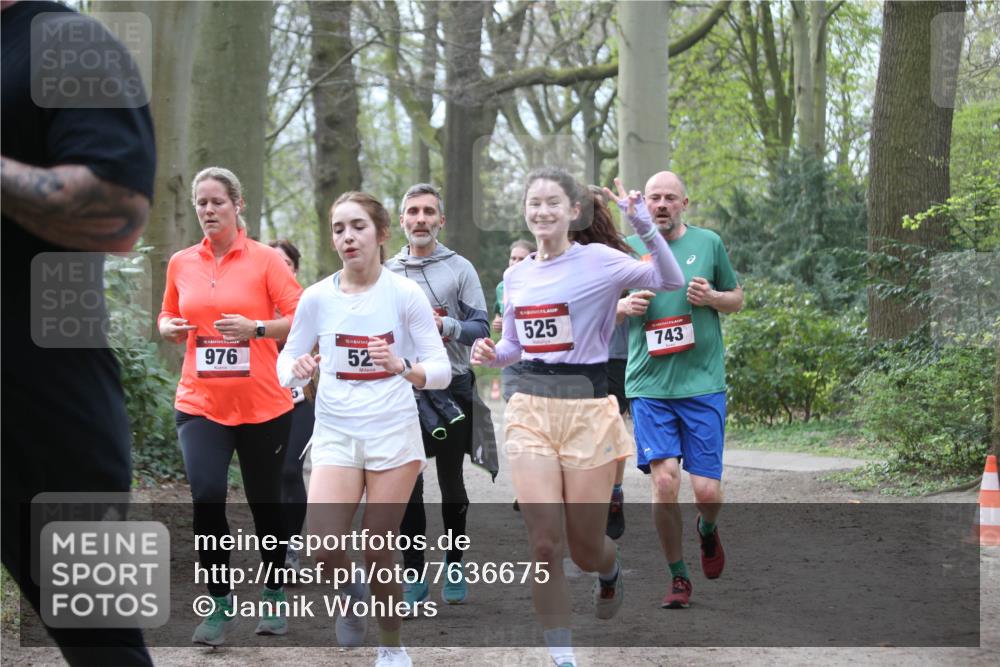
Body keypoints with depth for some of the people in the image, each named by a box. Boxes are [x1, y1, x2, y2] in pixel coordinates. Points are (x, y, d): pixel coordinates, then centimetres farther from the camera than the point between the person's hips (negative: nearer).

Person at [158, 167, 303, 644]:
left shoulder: (265, 260, -3)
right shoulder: (181, 264, 7)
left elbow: (300, 318, -7)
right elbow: (169, 317, 20)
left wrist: (255, 328, -21)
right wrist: (169, 328, -2)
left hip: (263, 403, -2)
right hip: (200, 402, 2)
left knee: (265, 501, 10)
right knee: (206, 497, -14)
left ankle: (274, 597, 30)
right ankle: (220, 605, 0)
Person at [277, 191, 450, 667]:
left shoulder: (405, 294, -7)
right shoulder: (317, 297, -1)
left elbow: (441, 371, -7)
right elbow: (286, 363, 5)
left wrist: (402, 367, -27)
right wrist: (297, 370, -18)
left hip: (394, 433, -1)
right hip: (335, 433, 1)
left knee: (379, 551, 2)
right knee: (324, 549, -16)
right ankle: (351, 595, 19)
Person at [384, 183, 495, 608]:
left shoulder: (460, 269, 1)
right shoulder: (387, 273, 9)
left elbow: (481, 327, -4)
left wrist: (445, 326, -20)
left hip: (451, 389, -2)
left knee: (452, 485, 7)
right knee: (407, 487, 0)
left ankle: (454, 568, 19)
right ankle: (413, 575, 6)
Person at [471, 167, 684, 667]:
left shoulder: (597, 261, -5)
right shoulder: (516, 276, 10)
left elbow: (669, 281, -14)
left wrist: (644, 225, -25)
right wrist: (490, 354, 0)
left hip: (587, 409, -3)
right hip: (529, 409, 3)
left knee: (584, 549, 4)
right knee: (544, 543, -9)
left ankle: (610, 572, 42)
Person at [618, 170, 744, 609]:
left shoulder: (708, 243, 6)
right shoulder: (628, 249, 7)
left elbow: (737, 299, 16)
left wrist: (712, 298, -5)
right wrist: (624, 306, -5)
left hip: (703, 383, 0)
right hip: (649, 386, 0)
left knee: (707, 491, -4)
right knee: (664, 481, -12)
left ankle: (708, 531, 33)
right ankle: (678, 577, 7)